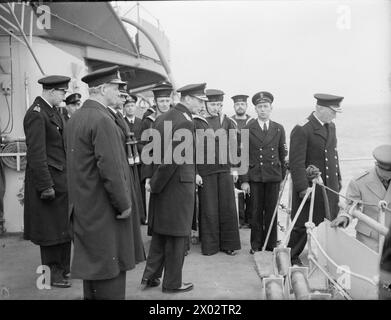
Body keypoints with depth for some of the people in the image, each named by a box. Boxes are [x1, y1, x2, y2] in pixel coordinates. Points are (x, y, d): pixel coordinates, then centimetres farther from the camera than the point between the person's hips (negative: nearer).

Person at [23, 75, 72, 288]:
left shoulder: (53, 111, 11)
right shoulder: (36, 114, -16)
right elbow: (36, 154, -20)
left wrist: (66, 178, 12)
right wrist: (46, 186, -21)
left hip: (61, 178, 9)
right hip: (48, 178, -9)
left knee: (63, 227, 16)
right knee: (50, 229, 3)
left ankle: (62, 268, 29)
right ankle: (52, 273, 17)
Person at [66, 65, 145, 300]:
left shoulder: (76, 118, 10)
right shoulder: (103, 120, -20)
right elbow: (110, 168, -23)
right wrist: (124, 204, -15)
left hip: (84, 207, 10)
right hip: (104, 209, -10)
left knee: (92, 266, 19)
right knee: (110, 269, 0)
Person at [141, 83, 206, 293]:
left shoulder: (162, 118, 10)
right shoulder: (185, 122, -17)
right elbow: (173, 158, -22)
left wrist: (154, 183, 11)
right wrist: (155, 184, -12)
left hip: (163, 185, 9)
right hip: (179, 184, -8)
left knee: (160, 232, 19)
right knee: (177, 235, 4)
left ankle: (150, 276, 26)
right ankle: (172, 283, 17)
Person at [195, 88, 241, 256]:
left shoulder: (227, 122, 7)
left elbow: (233, 146, 12)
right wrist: (195, 173, -7)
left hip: (225, 169, 3)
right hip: (205, 170, -2)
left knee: (227, 207, 5)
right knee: (208, 209, 3)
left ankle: (228, 244, 17)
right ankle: (210, 245, 15)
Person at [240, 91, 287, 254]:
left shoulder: (279, 129, 8)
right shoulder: (248, 129, 2)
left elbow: (283, 155, 11)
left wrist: (282, 176, 7)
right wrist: (244, 180, -4)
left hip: (273, 176, 1)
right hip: (254, 176, -1)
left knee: (272, 212, 5)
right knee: (256, 212, 4)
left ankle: (271, 245, 17)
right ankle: (256, 245, 16)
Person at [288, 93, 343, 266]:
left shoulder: (331, 126, 11)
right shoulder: (301, 130, -16)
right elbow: (296, 162, -18)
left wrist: (338, 179, 17)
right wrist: (303, 188, -20)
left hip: (330, 187, 8)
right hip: (310, 187, -7)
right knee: (303, 226, 3)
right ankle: (291, 258, 21)